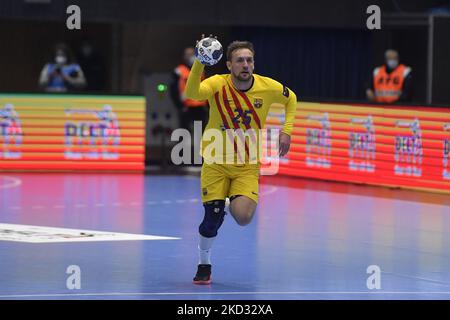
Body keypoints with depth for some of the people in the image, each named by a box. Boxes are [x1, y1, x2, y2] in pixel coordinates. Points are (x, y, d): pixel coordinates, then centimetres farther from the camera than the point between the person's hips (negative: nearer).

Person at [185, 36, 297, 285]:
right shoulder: (217, 84, -16)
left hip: (248, 165, 1)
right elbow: (192, 93, -38)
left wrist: (286, 131, 2)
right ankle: (204, 265, 19)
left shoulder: (268, 87, -9)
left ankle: (235, 202, 21)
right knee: (213, 217, -9)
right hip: (216, 161, -1)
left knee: (243, 217, -18)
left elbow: (291, 99, 13)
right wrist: (200, 62, -51)